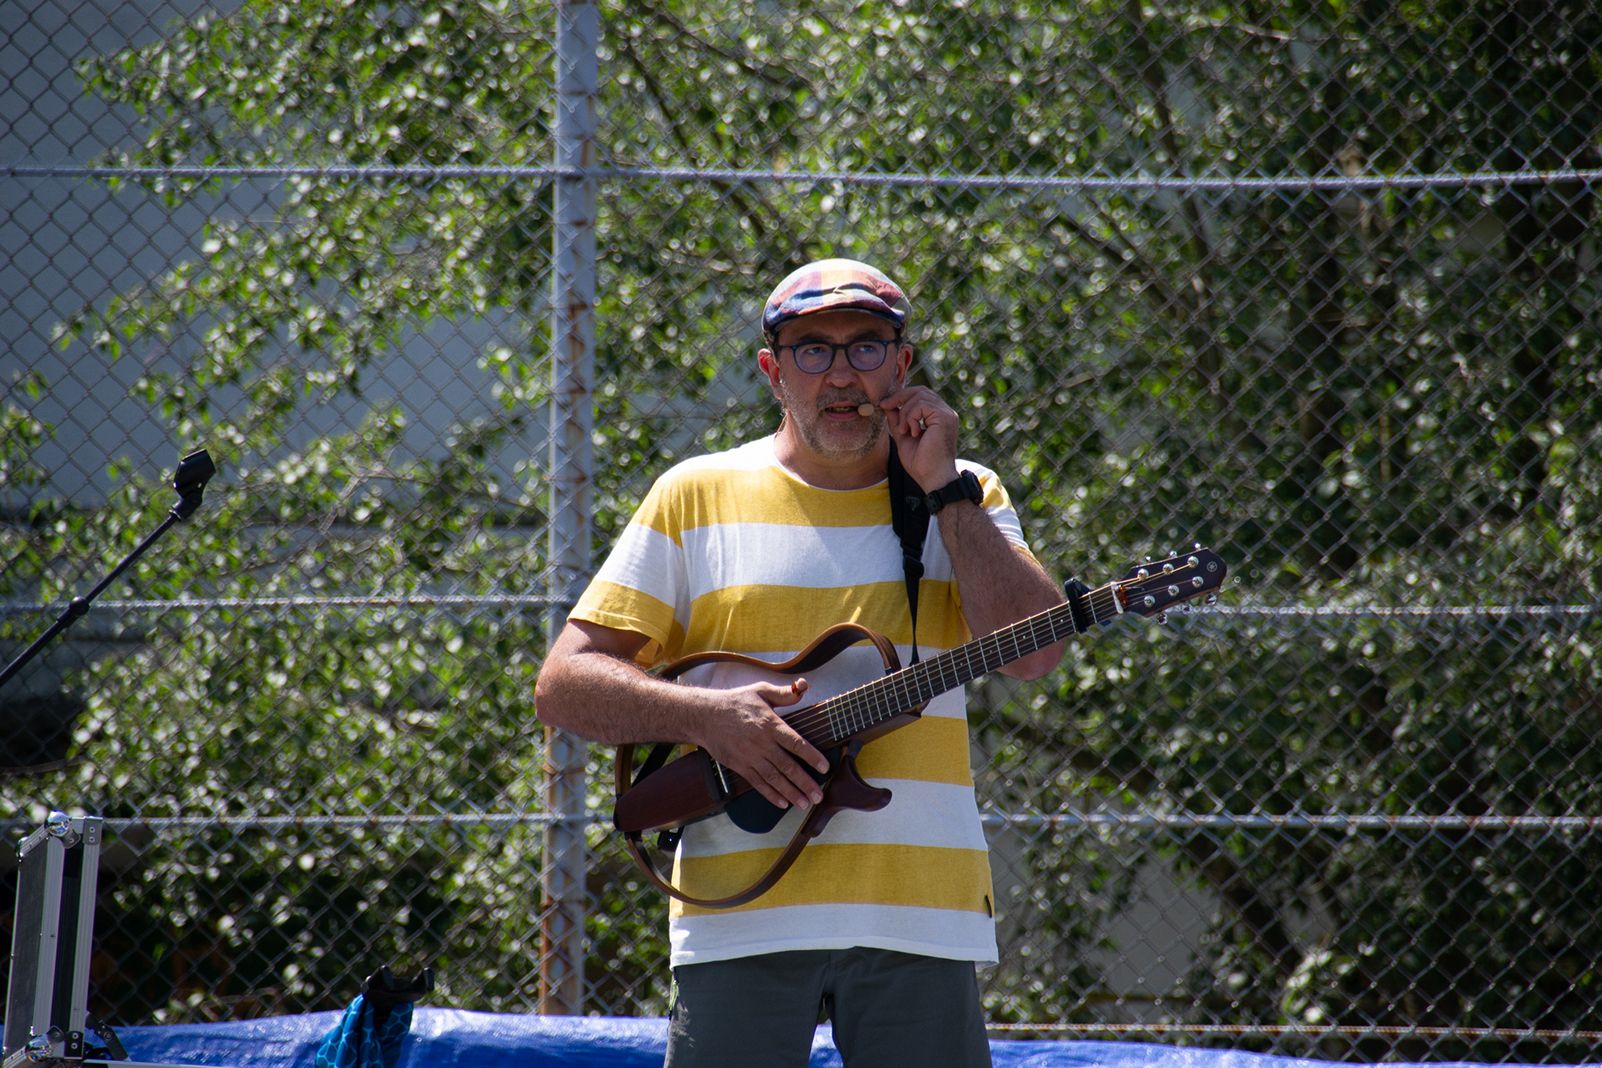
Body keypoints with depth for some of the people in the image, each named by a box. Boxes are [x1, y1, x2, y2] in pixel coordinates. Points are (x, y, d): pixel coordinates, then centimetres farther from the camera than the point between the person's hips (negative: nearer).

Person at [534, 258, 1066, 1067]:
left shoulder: (965, 498, 12)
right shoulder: (697, 497, 8)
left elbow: (1033, 652, -5)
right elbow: (564, 684, 4)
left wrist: (944, 486, -4)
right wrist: (704, 714, -12)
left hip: (920, 917, 1)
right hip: (741, 911, -1)